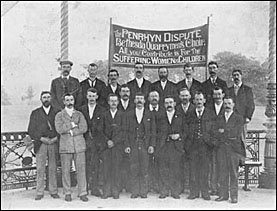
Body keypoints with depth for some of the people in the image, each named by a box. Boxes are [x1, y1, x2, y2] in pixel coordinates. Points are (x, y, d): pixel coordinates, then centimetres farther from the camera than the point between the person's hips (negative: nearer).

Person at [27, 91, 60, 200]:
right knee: (40, 169, 0)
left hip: (54, 143, 0)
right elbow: (31, 130, 4)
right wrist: (41, 138, -8)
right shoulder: (35, 113, 10)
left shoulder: (57, 112, 9)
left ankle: (53, 191, 12)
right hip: (40, 144, 0)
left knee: (53, 168, 3)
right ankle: (39, 193, 8)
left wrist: (56, 138, -10)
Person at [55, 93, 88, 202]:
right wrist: (73, 124, -8)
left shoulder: (79, 114, 12)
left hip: (79, 145, 1)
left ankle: (82, 193, 7)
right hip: (65, 146, -1)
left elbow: (84, 128, -3)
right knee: (66, 171, 3)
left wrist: (70, 131, -8)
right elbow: (59, 129, -9)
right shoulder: (59, 115, 8)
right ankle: (67, 193, 15)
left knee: (81, 170, -1)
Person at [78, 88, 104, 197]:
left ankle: (94, 188, 7)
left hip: (96, 142, -1)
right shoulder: (81, 110, 10)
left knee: (95, 165, -1)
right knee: (85, 165, 4)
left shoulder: (102, 110, 5)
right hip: (84, 141, 1)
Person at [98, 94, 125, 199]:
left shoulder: (121, 115, 6)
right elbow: (101, 130, 8)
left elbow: (123, 131, 0)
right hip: (106, 146, 1)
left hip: (118, 145, -1)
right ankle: (107, 191, 7)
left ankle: (115, 191, 7)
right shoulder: (104, 115, 11)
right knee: (106, 168, 0)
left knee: (116, 168, -1)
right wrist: (107, 141, -6)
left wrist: (114, 141, -8)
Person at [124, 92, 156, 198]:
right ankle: (135, 191, 12)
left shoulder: (149, 115, 8)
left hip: (145, 145, 0)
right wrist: (127, 145, -3)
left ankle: (144, 192, 12)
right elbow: (126, 131, 6)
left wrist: (152, 145, -5)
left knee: (144, 170, 2)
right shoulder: (129, 115, 9)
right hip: (133, 145, 1)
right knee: (134, 170, 3)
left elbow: (153, 131, 6)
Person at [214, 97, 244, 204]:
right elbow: (216, 133, 6)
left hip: (233, 148, -3)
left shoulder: (239, 118, 4)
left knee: (233, 173, 0)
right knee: (223, 172, 5)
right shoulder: (219, 118, 16)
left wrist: (223, 131, -5)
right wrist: (230, 135, -8)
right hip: (221, 148, 3)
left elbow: (237, 134, -7)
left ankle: (234, 196, 7)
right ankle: (223, 194, 12)